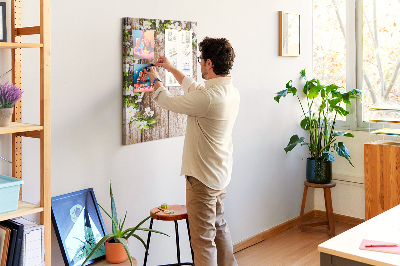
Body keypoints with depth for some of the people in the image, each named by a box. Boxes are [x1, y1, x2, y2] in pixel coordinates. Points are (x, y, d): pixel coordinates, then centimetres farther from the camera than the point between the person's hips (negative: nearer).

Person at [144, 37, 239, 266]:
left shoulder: (208, 97, -26)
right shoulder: (232, 91, 3)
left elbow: (170, 102, -12)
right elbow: (195, 88, 20)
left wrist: (156, 79, 8)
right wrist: (171, 69, 27)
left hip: (203, 177, -10)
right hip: (221, 173, 10)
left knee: (203, 238, 0)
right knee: (219, 225, 26)